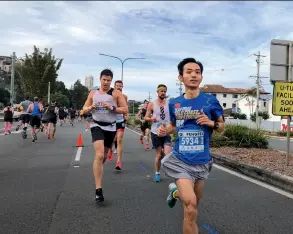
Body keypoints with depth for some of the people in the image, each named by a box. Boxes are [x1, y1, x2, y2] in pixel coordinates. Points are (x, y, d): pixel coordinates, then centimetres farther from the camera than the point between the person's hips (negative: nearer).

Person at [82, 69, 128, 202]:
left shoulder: (116, 93, -1)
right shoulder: (93, 93, 7)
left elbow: (125, 110, -6)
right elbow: (84, 110, 11)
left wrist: (112, 108, -20)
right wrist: (91, 107, -11)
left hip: (110, 128, 1)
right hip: (97, 126, -1)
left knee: (104, 155, 17)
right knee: (99, 155, -20)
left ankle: (97, 171, 51)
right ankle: (98, 189, -19)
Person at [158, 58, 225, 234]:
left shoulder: (210, 100, -6)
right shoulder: (174, 103, 0)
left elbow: (222, 126, 5)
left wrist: (212, 123, -16)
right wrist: (165, 130, -4)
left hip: (201, 161, 1)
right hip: (180, 159, -1)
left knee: (194, 205, 19)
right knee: (191, 205, -18)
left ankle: (177, 191, 49)